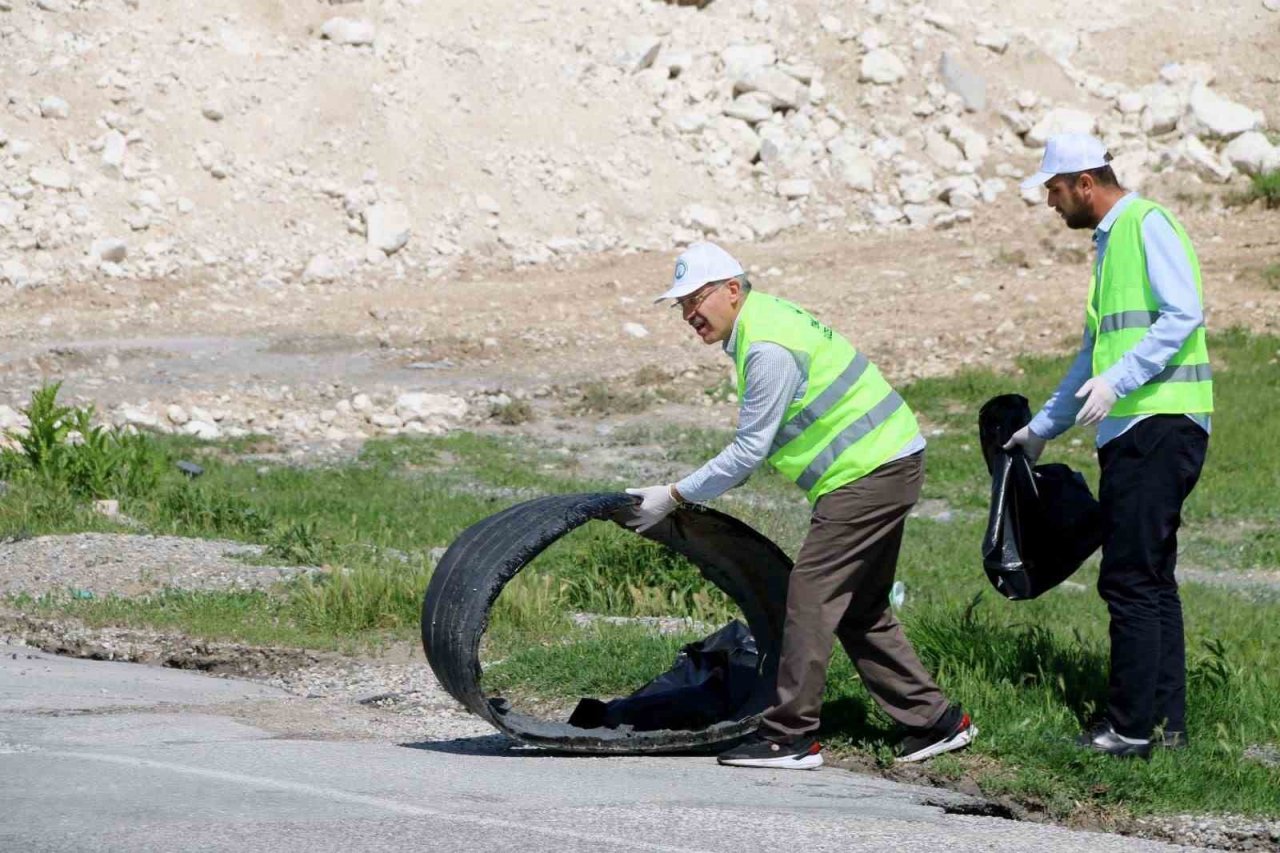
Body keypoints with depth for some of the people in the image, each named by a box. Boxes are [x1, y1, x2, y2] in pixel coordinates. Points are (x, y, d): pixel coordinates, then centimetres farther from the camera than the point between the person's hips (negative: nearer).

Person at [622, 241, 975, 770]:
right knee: (860, 607, 15)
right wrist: (700, 493, 14)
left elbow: (748, 452, -19)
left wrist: (673, 496, -13)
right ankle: (934, 721, 19)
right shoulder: (763, 318, 11)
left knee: (811, 595, -11)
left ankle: (790, 736, -8)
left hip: (871, 475, -11)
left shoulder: (768, 349, -21)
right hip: (889, 465, 11)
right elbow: (757, 443, 20)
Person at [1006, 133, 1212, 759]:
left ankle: (1131, 727, -7)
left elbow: (1184, 314, -21)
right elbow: (1095, 351, 32)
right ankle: (1166, 723, 14)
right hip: (1132, 428, 10)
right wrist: (1042, 427, 37)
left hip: (1159, 423, -10)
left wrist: (1117, 381, -27)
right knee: (1151, 578, 11)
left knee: (1131, 578, -9)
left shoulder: (1147, 225, -8)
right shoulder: (1109, 241, 22)